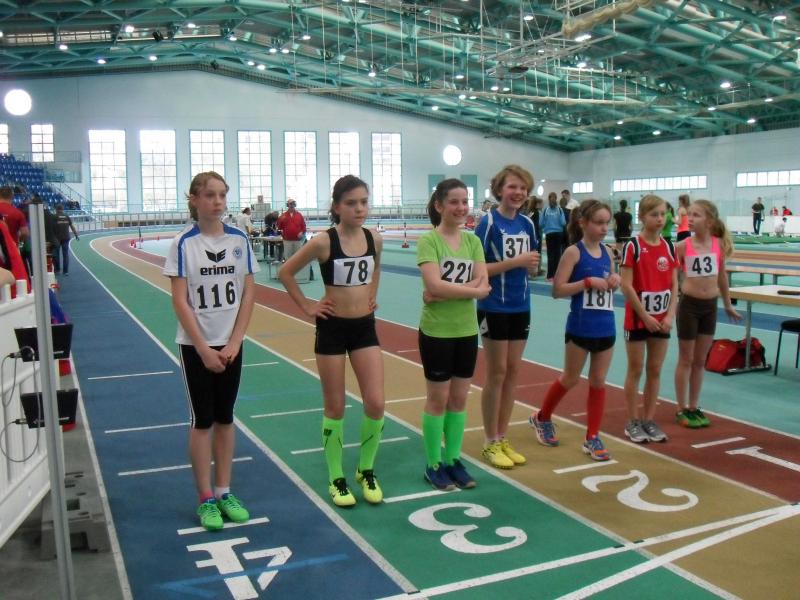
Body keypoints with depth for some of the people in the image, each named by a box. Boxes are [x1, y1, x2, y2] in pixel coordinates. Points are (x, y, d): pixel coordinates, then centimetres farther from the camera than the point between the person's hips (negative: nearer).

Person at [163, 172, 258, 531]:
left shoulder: (239, 240, 0)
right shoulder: (184, 243, -9)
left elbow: (248, 293, 1)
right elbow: (180, 302, -11)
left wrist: (234, 342, -7)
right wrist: (204, 350, -14)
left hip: (230, 344, 3)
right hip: (196, 345, -3)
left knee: (225, 418, 10)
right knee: (202, 420, 3)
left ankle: (224, 492, 21)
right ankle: (206, 499, 13)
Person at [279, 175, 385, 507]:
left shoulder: (374, 239, -2)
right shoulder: (324, 242, -15)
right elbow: (285, 272, -4)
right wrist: (306, 305, -5)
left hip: (365, 327, 4)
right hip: (333, 328, -3)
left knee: (376, 404, -1)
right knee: (335, 409, 6)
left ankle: (366, 471, 21)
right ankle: (336, 479, 22)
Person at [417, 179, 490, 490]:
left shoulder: (473, 240, 4)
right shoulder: (428, 240, -12)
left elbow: (482, 283, -6)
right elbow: (435, 285, -24)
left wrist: (448, 292, -19)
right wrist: (473, 289, -15)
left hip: (467, 330, 5)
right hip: (436, 331, -5)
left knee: (459, 399, 12)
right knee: (438, 399, 5)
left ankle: (453, 459, 26)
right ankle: (434, 465, 18)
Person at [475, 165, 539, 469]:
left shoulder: (527, 224, 5)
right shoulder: (489, 222, -12)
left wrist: (532, 264, -10)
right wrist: (515, 262, -21)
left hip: (520, 307, 6)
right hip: (494, 308, -6)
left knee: (512, 372, 11)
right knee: (496, 373, 1)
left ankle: (503, 439, 23)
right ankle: (491, 444, 15)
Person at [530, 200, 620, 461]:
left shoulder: (607, 252, 7)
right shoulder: (574, 252, -11)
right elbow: (557, 290, -15)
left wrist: (615, 281, -3)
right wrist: (588, 281, -23)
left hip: (606, 327, 5)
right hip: (580, 328, -5)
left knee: (598, 382, 9)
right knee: (570, 379, 9)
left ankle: (592, 437, 19)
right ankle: (542, 418, 32)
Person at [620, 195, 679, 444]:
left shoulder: (669, 246, 5)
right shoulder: (633, 246, -11)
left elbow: (674, 285, 6)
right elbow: (626, 286, -14)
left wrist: (670, 315, -6)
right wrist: (645, 316, -14)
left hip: (662, 319, 5)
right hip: (637, 318, -5)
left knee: (655, 370, 10)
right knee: (635, 370, 5)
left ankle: (649, 420, 21)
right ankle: (633, 422, 14)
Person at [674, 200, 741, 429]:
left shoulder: (719, 244, -1)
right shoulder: (683, 246, -10)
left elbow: (722, 275, 11)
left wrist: (728, 305, 19)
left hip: (710, 306, 3)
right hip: (689, 304, -3)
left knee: (700, 360, 12)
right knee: (686, 360, 6)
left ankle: (694, 407, 23)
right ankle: (682, 409, 16)